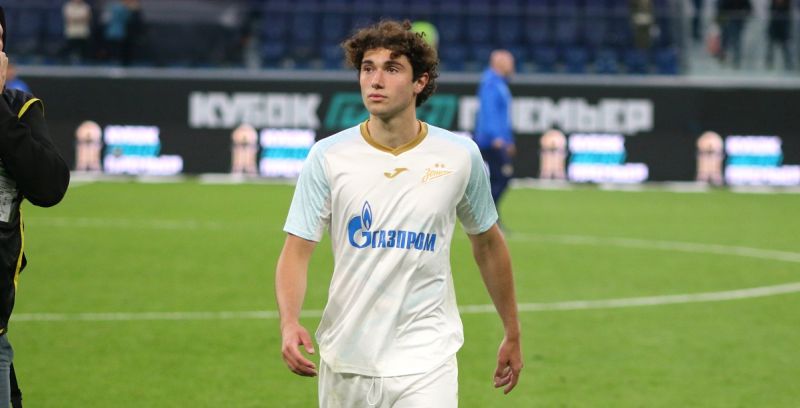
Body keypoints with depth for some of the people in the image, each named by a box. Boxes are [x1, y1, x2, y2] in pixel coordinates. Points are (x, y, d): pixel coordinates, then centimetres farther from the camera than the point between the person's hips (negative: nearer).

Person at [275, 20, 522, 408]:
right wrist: (289, 323, -23)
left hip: (426, 364, -1)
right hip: (345, 362, 1)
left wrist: (512, 335, 18)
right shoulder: (328, 157, -3)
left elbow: (488, 244, 13)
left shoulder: (459, 156, -1)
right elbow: (296, 250, -5)